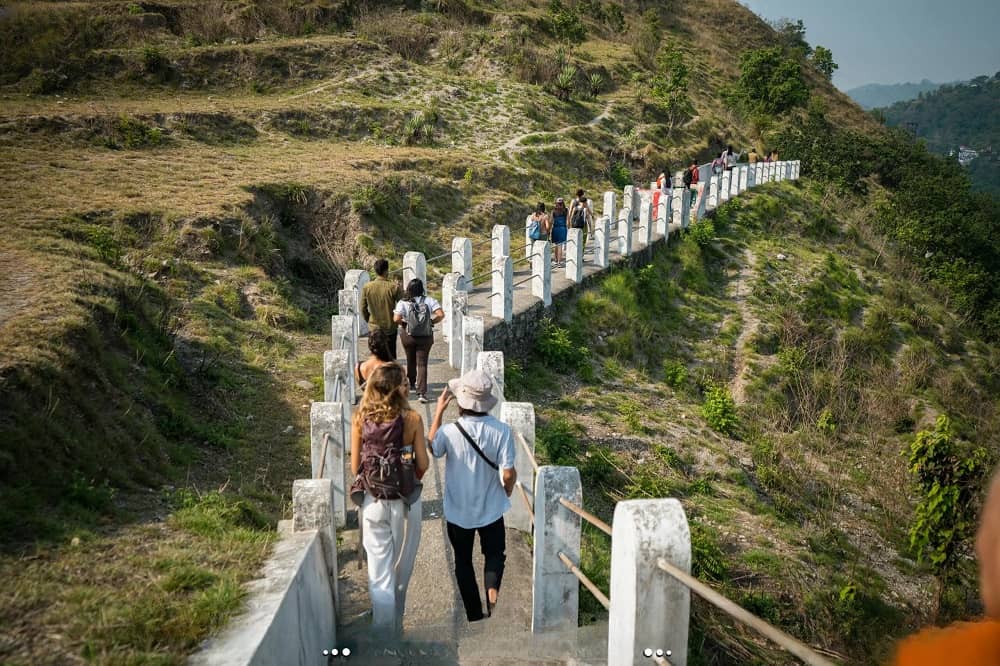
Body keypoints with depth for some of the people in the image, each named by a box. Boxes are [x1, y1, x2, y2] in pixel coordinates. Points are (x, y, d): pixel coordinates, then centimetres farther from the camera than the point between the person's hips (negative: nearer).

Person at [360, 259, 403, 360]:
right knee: (391, 357, 9)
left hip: (374, 328, 2)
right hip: (390, 328, -2)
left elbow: (363, 308, 1)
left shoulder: (366, 287, -7)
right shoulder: (394, 287, -15)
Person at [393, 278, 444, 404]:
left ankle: (412, 384, 42)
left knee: (411, 361, 22)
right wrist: (431, 321, 1)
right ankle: (421, 392, -10)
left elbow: (396, 319, -18)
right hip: (426, 337, 0)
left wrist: (405, 323, 2)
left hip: (408, 336, 0)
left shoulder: (403, 303, -9)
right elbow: (440, 314, -16)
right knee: (422, 364, 1)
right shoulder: (430, 301, -7)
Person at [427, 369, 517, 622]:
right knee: (495, 554, 23)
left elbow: (432, 448, 2)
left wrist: (439, 411, 6)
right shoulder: (501, 430, -20)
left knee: (463, 561, 19)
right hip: (491, 508, 0)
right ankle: (492, 587, -4)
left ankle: (474, 615, 26)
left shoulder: (450, 432, -21)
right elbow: (508, 473, -18)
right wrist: (506, 493, 4)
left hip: (458, 511, 0)